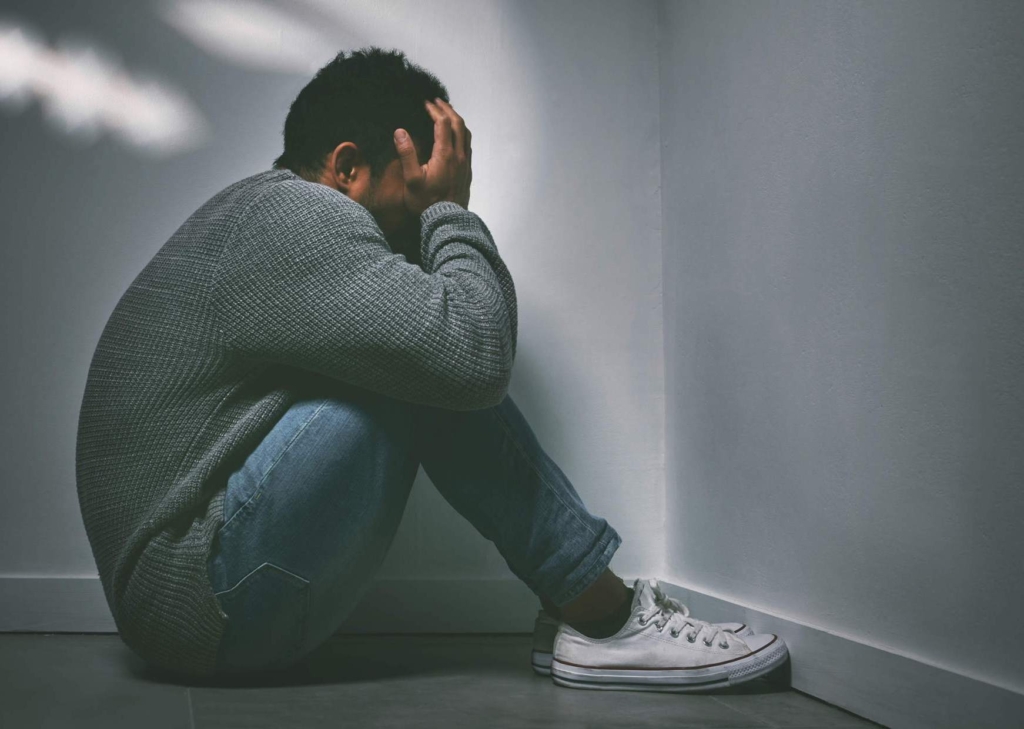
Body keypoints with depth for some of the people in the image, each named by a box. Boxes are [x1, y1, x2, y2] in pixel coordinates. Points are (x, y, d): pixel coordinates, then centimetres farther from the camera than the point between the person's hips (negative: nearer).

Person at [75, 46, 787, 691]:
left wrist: (438, 216, 4)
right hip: (202, 605, -10)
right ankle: (605, 620, -7)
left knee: (425, 362, 8)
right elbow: (477, 353, -25)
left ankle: (584, 608, 4)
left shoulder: (259, 212, 16)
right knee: (443, 370, -17)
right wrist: (451, 208, -10)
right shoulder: (293, 217, -16)